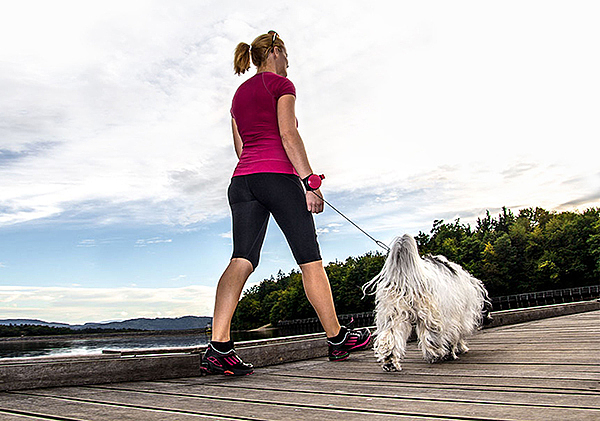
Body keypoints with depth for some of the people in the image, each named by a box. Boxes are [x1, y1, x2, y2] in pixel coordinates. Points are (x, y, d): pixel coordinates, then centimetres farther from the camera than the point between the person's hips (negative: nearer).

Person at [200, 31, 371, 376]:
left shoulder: (239, 94, 25)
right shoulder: (281, 84, 3)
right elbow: (288, 135, -11)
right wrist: (310, 182, -13)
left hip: (242, 179, 7)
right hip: (278, 175, -7)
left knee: (242, 261, -5)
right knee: (311, 260, 1)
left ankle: (219, 346, -17)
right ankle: (337, 338, 12)